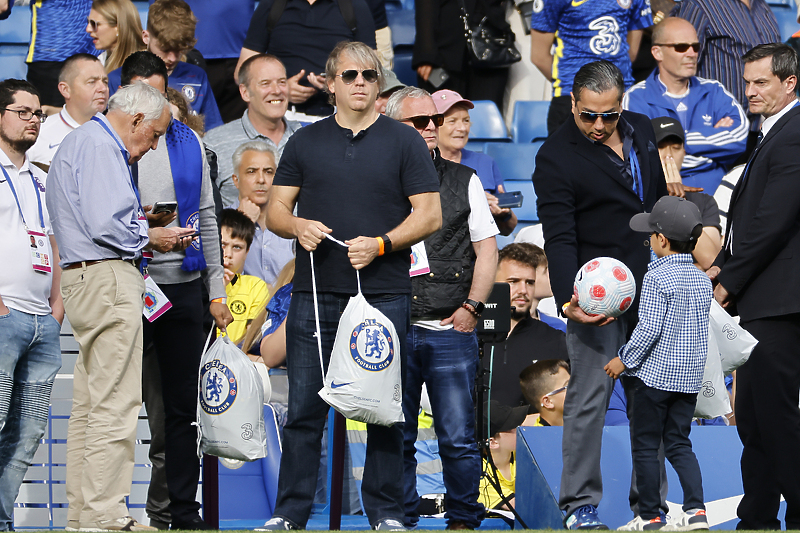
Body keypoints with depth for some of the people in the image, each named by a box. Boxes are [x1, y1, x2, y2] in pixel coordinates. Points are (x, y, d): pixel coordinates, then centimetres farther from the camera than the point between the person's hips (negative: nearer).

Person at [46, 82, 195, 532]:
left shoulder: (82, 142, 23)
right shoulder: (99, 146, -10)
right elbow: (105, 225, -21)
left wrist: (144, 233, 14)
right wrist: (149, 238, -5)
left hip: (86, 279, 11)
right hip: (108, 279, -11)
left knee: (89, 404, 11)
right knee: (115, 404, -11)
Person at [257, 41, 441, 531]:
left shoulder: (404, 141, 5)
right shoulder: (306, 142, 12)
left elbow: (430, 215, 0)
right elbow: (275, 209, 12)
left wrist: (380, 244, -14)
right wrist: (296, 225, -10)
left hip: (384, 293, -2)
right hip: (315, 293, 2)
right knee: (305, 407, 1)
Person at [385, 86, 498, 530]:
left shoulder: (463, 181, 11)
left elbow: (487, 248, 10)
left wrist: (471, 306, -1)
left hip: (451, 330, 0)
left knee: (459, 439, -3)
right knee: (395, 438, 4)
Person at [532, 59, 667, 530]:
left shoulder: (641, 130, 7)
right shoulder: (556, 157, -12)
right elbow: (559, 237, -17)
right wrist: (568, 298, -30)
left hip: (651, 287, 6)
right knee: (589, 396, -9)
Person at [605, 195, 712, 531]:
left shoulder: (657, 277, -15)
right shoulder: (702, 280, 8)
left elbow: (648, 329, -19)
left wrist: (624, 360, -8)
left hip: (654, 374, -7)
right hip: (690, 377, 7)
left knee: (645, 445, 3)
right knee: (679, 443, 12)